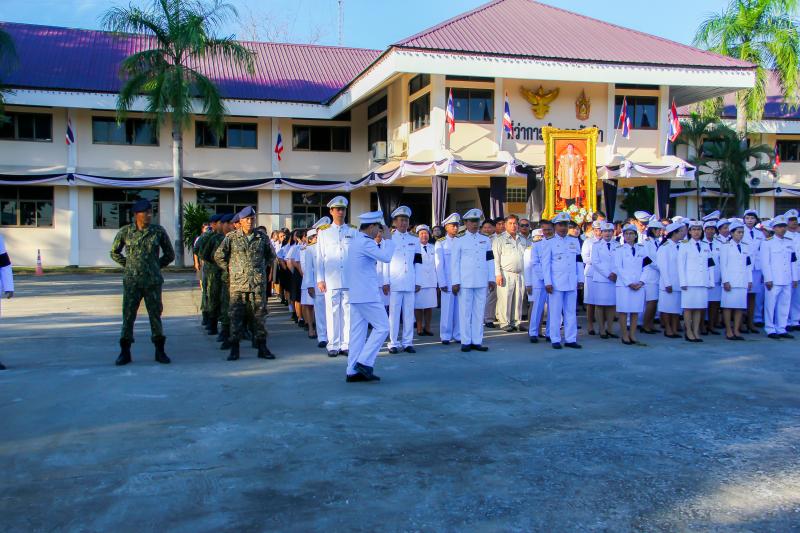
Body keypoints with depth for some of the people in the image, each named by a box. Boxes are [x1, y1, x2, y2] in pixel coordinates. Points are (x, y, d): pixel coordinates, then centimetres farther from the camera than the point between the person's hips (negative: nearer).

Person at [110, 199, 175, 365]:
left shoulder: (159, 231, 0)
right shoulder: (125, 232, 1)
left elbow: (170, 255, 10)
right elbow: (115, 252, 15)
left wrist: (156, 266, 8)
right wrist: (127, 265, 8)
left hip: (153, 282, 0)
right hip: (131, 282, 0)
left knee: (155, 315, 4)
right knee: (128, 316, 2)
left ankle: (160, 351, 14)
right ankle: (125, 352, 11)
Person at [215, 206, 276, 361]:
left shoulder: (262, 238, 7)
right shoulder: (231, 237, 1)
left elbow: (271, 255, 21)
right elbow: (218, 256, 5)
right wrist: (230, 270, 5)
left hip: (258, 284, 2)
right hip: (237, 284, -2)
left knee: (259, 315, 4)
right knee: (236, 316, 0)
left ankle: (262, 348, 11)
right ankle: (234, 349, 6)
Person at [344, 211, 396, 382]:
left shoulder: (355, 242, 17)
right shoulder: (366, 243, -15)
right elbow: (386, 257, -22)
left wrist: (382, 241, 17)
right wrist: (388, 238, -8)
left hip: (356, 295, 10)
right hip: (367, 295, -10)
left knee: (358, 331, 8)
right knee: (382, 327, -3)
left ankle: (353, 371, 9)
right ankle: (364, 362, -4)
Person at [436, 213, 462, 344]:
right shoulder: (440, 243, 3)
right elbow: (439, 264, -1)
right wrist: (442, 283, -7)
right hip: (448, 282, -3)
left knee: (459, 309, 3)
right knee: (447, 309, -1)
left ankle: (458, 335, 11)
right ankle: (445, 336, 7)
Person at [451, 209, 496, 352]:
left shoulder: (486, 240, 12)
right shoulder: (459, 241, 3)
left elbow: (490, 261, 12)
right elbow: (455, 263, 1)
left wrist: (491, 279, 6)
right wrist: (455, 282, -4)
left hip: (482, 282, 3)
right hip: (465, 282, -3)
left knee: (479, 312, 5)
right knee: (465, 312, -1)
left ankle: (477, 341, 10)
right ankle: (466, 342, 5)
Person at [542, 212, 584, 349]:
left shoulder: (574, 242, 13)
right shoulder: (550, 243, 2)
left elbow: (579, 262, 15)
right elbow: (545, 263, -2)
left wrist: (580, 279, 8)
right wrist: (548, 282, -9)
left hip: (572, 283, 4)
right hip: (556, 283, -4)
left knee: (571, 312, 7)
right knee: (555, 312, -1)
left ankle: (570, 339, 12)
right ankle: (555, 340, 5)